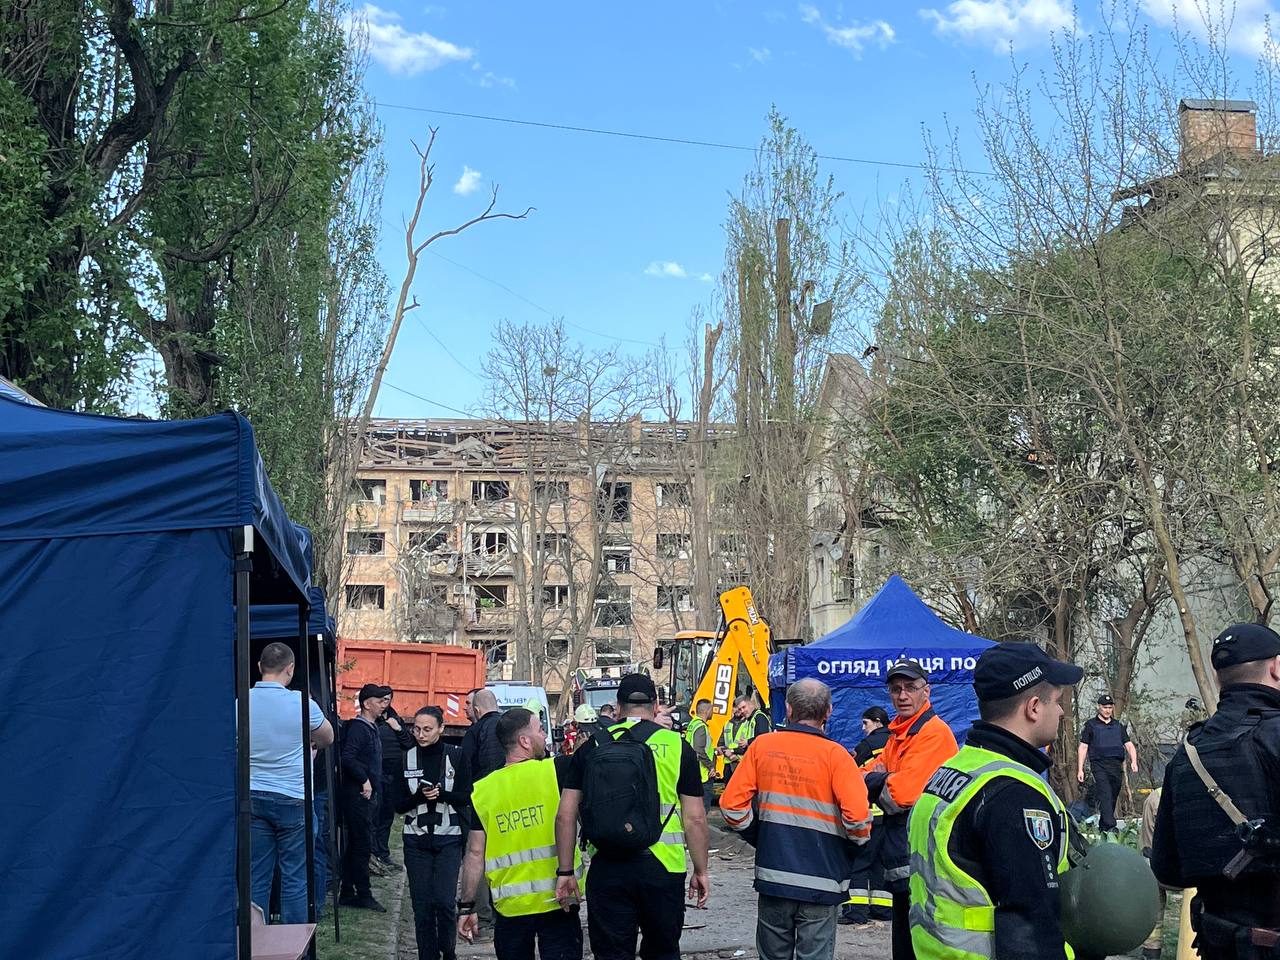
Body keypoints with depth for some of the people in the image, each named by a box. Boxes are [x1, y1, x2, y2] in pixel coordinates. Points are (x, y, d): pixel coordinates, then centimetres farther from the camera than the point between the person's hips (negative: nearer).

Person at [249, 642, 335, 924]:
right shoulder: (301, 703, -10)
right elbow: (327, 739, 9)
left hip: (253, 798, 3)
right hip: (292, 799, -3)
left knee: (256, 879, 8)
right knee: (295, 880, 3)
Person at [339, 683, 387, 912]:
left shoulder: (371, 728, 17)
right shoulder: (358, 728, -14)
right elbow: (348, 757, -25)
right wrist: (364, 779, -20)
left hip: (364, 793, 10)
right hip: (357, 793, -10)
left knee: (355, 845, 12)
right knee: (363, 843, -6)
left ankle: (347, 893, 18)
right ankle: (363, 895, -1)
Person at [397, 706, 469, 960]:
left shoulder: (455, 756, -2)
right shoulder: (407, 759, 2)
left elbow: (466, 796, -1)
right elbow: (398, 805, 3)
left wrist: (442, 794, -19)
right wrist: (420, 796, -16)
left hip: (448, 838, -2)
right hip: (416, 839, 2)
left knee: (444, 901, -9)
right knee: (422, 903, 0)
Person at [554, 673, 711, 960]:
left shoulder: (593, 747, 2)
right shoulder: (677, 746, 0)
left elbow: (566, 815, 0)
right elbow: (695, 818, -1)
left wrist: (565, 871, 7)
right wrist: (701, 871, 8)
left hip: (607, 869, 0)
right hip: (663, 868, 0)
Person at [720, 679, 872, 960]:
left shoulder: (762, 745, -2)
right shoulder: (835, 755, -10)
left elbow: (732, 802, -1)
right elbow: (858, 816, -18)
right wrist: (856, 842, 4)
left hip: (772, 876, 3)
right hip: (820, 881, -3)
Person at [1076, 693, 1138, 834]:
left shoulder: (1118, 726, 17)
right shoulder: (1091, 725, 6)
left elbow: (1129, 745, 13)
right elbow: (1082, 747, 4)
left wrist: (1134, 761, -6)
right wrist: (1080, 769, -3)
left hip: (1117, 767, 4)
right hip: (1099, 766, -4)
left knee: (1113, 799, 6)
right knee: (1105, 796, -17)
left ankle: (1102, 827, 16)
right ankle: (1110, 826, -26)